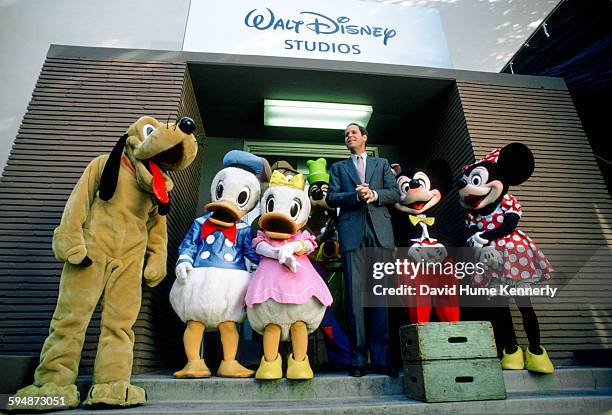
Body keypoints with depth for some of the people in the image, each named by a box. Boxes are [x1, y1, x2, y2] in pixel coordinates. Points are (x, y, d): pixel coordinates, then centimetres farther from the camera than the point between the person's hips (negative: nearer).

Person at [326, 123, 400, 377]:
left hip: (380, 232, 1)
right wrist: (356, 195, -9)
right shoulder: (338, 167, 22)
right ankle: (358, 359, 1)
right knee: (355, 295, -5)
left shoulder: (382, 164, 23)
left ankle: (381, 358, 3)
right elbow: (331, 198, 8)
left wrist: (374, 194, -8)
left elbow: (395, 194, 11)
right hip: (352, 234, 0)